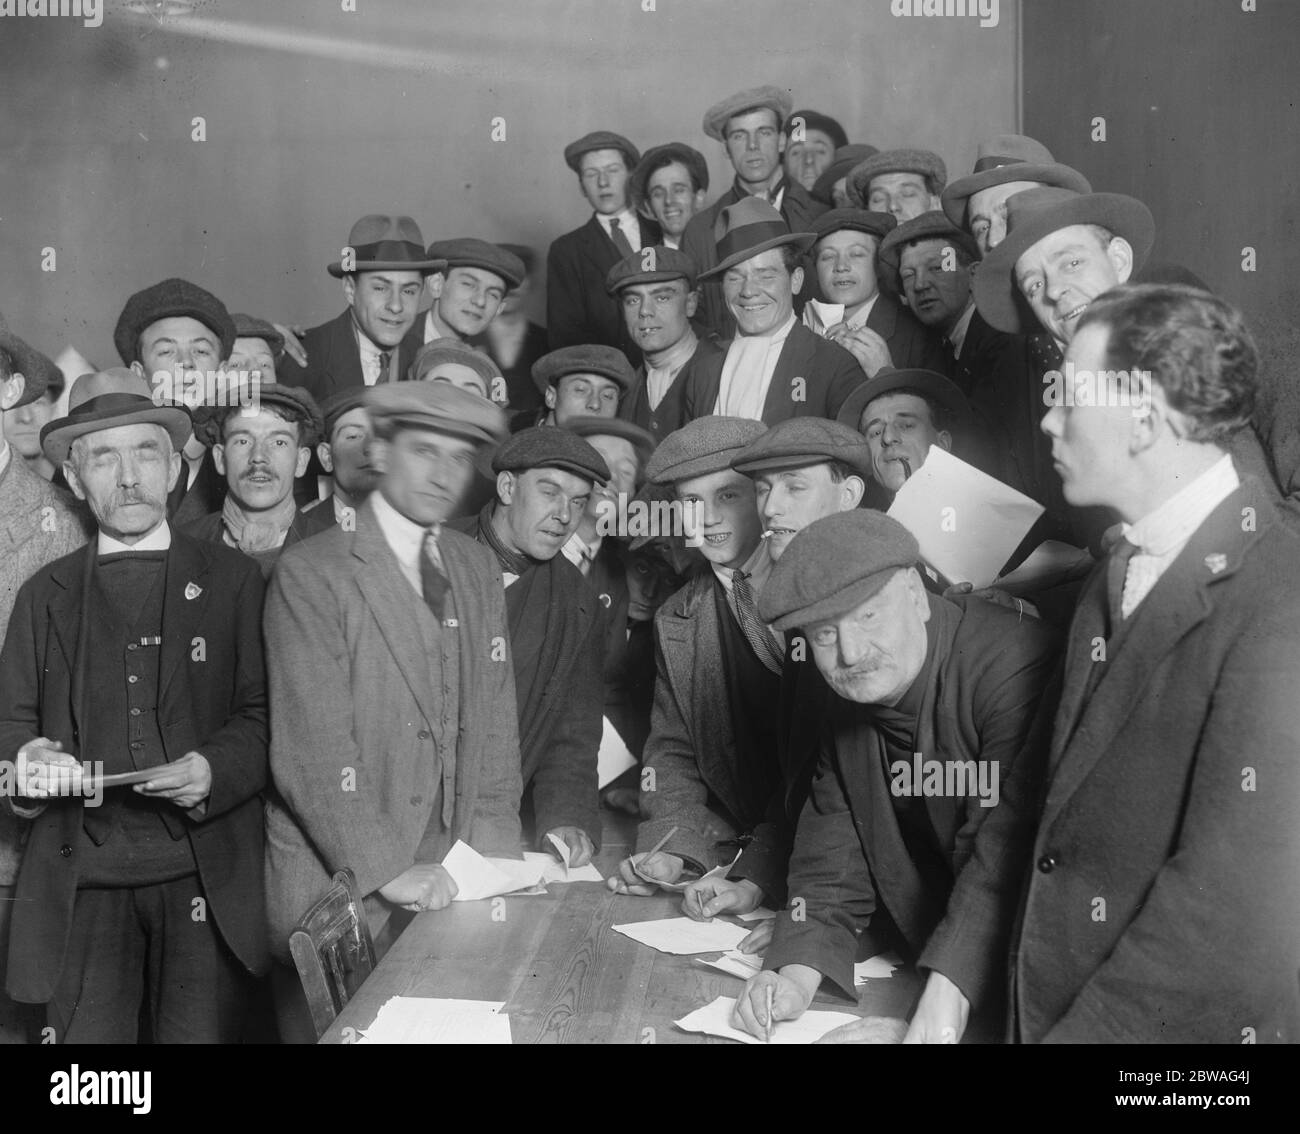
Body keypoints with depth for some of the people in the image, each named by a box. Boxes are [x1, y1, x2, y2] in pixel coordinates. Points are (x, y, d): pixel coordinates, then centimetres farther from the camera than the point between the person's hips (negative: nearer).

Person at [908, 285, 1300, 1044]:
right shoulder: (1119, 576, 6)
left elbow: (1231, 910, -24)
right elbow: (1043, 794, 7)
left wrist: (1077, 1032, -17)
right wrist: (952, 977, 1)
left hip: (1180, 1024, -6)